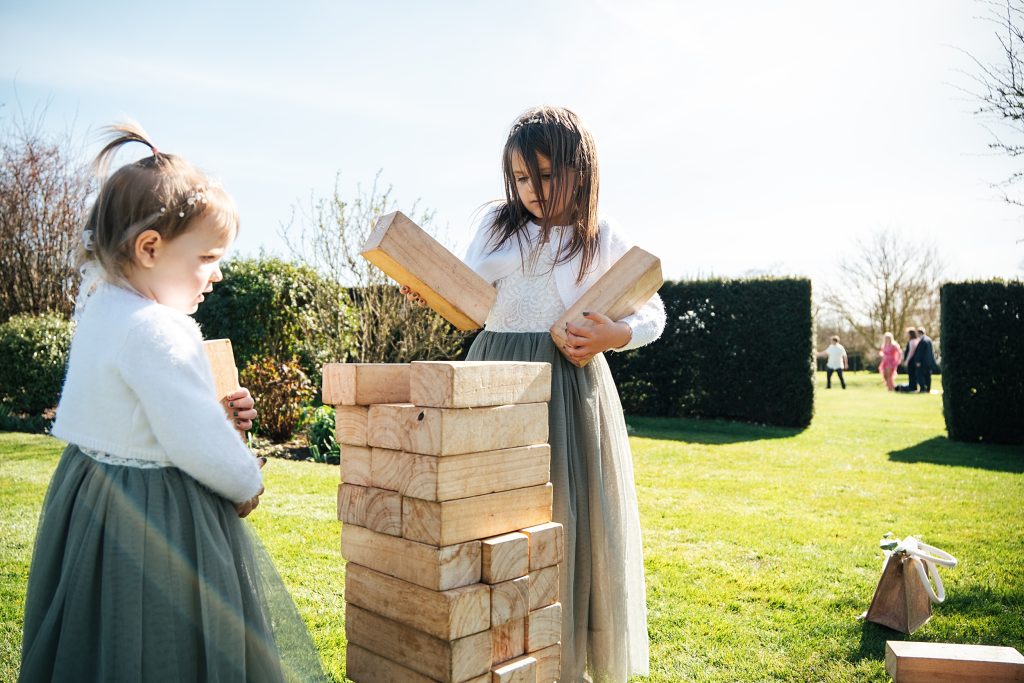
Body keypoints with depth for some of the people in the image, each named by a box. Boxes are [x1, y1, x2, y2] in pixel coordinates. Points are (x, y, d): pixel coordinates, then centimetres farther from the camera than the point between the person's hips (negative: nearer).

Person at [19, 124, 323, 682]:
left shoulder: (99, 308, 5)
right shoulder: (157, 330, -26)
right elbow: (196, 443, -26)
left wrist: (220, 413, 1)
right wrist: (249, 484, -9)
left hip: (94, 497, 10)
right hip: (158, 519, -10)